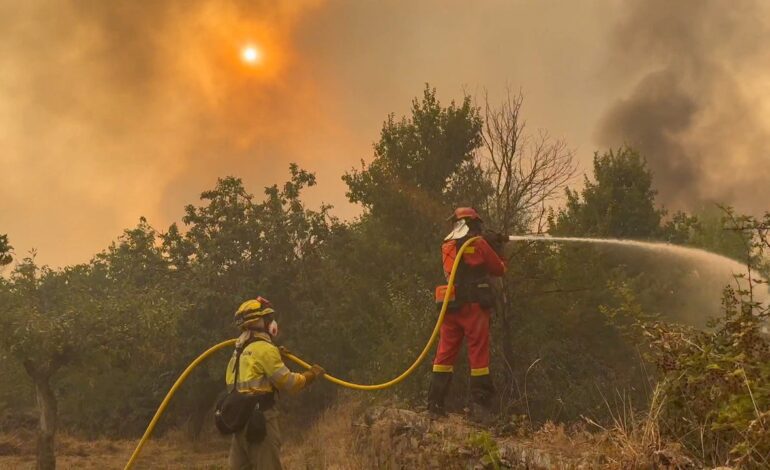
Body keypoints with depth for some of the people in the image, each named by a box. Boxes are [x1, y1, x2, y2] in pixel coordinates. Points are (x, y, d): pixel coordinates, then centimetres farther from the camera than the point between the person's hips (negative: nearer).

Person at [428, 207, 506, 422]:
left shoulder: (447, 246, 13)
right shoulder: (478, 244, -4)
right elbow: (499, 269, 6)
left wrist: (492, 246, 28)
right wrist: (497, 250, 25)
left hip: (450, 307, 5)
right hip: (474, 306, -5)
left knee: (445, 354, 8)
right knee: (479, 355, 0)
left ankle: (435, 403, 6)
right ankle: (480, 406, 0)